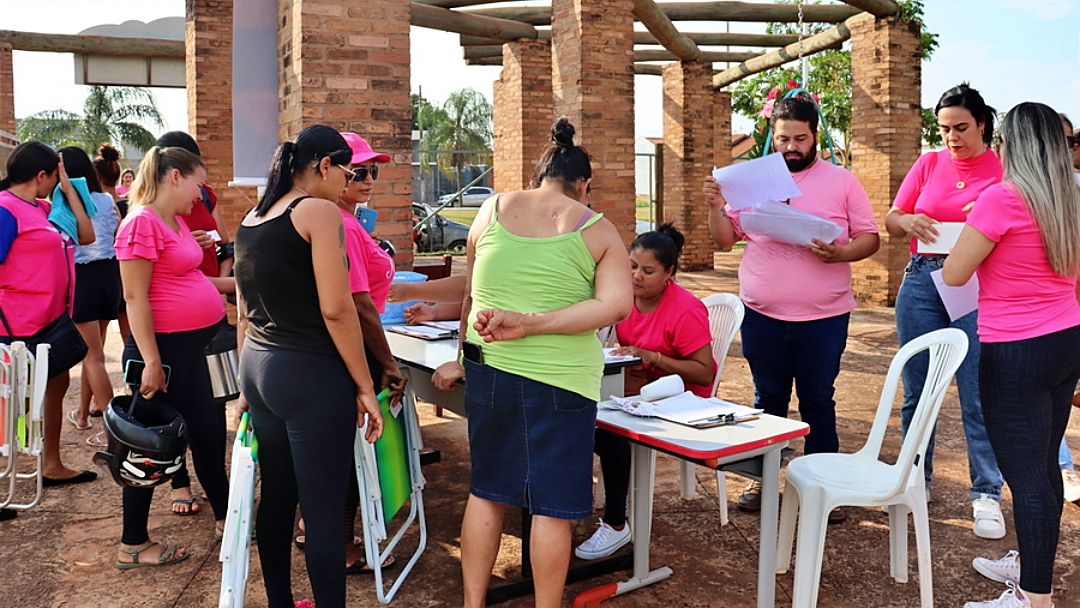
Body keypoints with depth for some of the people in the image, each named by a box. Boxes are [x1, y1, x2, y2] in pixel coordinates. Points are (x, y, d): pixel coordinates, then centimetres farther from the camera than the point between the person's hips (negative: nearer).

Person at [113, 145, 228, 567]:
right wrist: (151, 362, -22)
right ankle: (132, 544, 19)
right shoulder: (142, 223, -17)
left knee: (209, 432, 18)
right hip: (162, 348, -9)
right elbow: (135, 297, -20)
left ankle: (224, 516, 34)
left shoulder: (176, 220, 11)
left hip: (191, 346, 9)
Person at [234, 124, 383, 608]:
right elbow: (336, 309, -17)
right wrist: (364, 387, -10)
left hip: (259, 369, 8)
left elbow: (245, 311, 17)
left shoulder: (252, 219, 12)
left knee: (277, 497, 18)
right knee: (323, 514, -1)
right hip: (311, 375, -8)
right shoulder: (319, 212, -11)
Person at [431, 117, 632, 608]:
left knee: (486, 490, 17)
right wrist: (530, 324, -18)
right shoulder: (597, 230, -1)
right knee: (551, 506, 7)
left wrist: (464, 359, 24)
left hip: (489, 369, 4)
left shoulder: (492, 210, 6)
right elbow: (617, 305, -15)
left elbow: (471, 295, 13)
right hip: (561, 379, -3)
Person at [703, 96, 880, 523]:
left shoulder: (842, 182, 2)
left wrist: (840, 253, -19)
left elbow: (870, 238, 1)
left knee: (818, 402, 9)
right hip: (762, 315, 2)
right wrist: (715, 207, -10)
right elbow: (725, 239, 8)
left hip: (824, 317, -1)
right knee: (768, 400, 12)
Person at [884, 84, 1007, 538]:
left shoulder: (1004, 168, 1)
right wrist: (909, 222, -12)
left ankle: (986, 494, 12)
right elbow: (890, 220, 9)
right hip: (922, 279, 3)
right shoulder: (929, 164, 10)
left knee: (979, 395, -2)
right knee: (916, 391, 9)